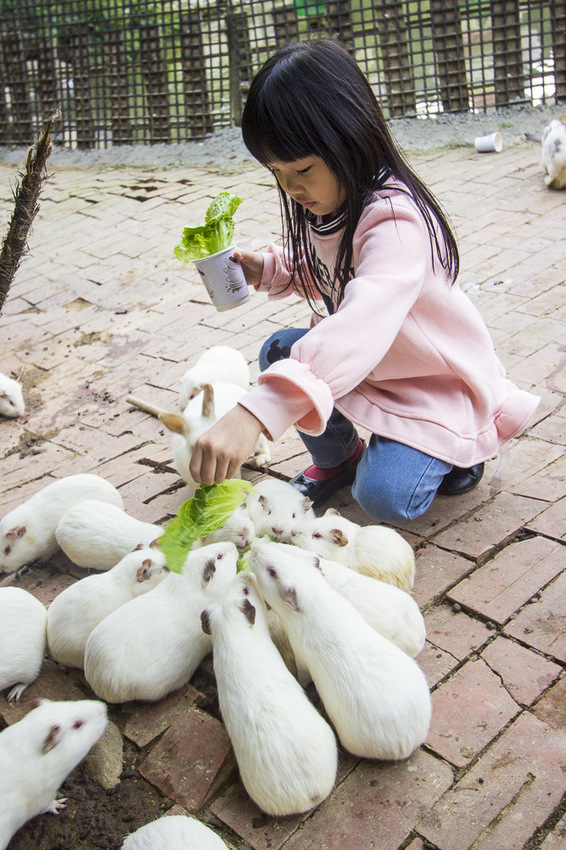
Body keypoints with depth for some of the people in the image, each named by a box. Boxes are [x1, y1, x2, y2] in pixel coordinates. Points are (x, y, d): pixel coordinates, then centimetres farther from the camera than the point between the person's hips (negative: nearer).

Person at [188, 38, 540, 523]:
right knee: (279, 352, -11)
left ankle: (451, 450, 12)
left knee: (384, 496, -22)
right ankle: (336, 457, 12)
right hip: (366, 362, 8)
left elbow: (363, 323, -52)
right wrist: (266, 269, -9)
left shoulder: (397, 219, -34)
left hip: (439, 383, -7)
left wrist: (257, 412, -63)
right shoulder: (325, 202, -6)